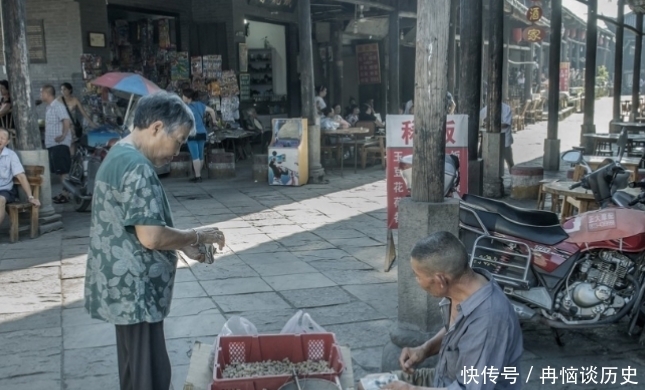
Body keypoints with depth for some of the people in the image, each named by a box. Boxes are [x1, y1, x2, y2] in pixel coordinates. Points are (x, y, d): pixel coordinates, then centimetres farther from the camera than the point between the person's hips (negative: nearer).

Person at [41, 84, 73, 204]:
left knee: (63, 171, -7)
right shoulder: (49, 107, 15)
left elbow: (66, 121, -23)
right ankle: (64, 193, 19)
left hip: (59, 144, -10)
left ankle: (65, 195, -5)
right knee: (59, 171, 13)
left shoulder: (58, 106, -13)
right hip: (52, 144, 10)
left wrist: (63, 135, -23)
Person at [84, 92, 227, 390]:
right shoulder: (137, 168, -21)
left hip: (126, 287, 10)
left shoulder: (120, 156, 12)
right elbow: (151, 237, -26)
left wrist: (183, 245, 12)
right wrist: (197, 236, -11)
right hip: (134, 290, -10)